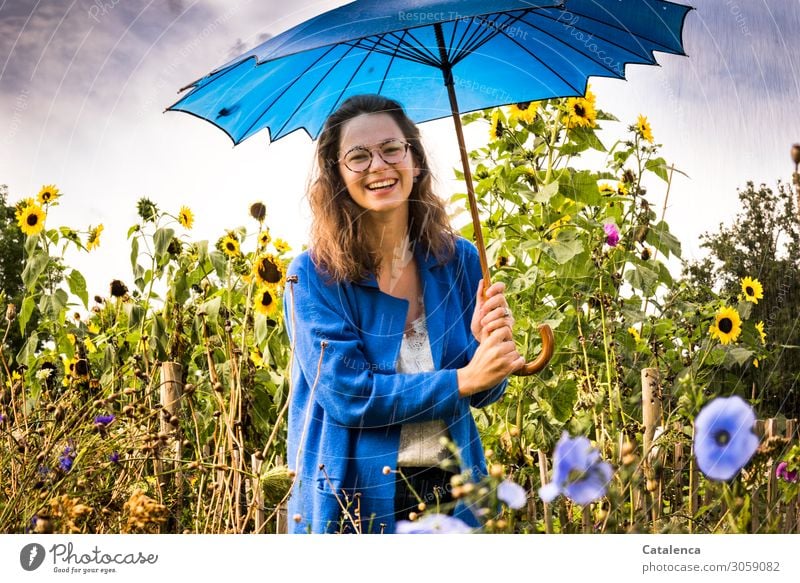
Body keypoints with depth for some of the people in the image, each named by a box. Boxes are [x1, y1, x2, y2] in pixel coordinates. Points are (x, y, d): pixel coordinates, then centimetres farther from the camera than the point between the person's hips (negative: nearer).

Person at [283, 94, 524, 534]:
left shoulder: (458, 260, -1)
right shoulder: (315, 276, -11)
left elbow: (483, 394, 2)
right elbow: (347, 394, -18)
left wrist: (487, 342, -19)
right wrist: (462, 379, -21)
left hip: (451, 493, 4)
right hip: (352, 502, -3)